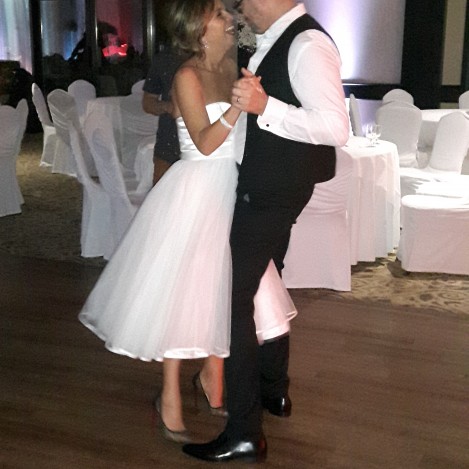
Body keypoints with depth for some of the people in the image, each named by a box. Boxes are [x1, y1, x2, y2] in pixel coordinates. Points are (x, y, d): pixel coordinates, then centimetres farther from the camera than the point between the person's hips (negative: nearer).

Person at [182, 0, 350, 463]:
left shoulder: (308, 44, -19)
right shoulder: (276, 41, 9)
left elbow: (335, 128, -27)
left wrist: (264, 106, -33)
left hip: (273, 192, -10)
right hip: (267, 186, 10)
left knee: (234, 299, -7)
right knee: (265, 287, 21)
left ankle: (244, 433, 3)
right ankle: (273, 389, 40)